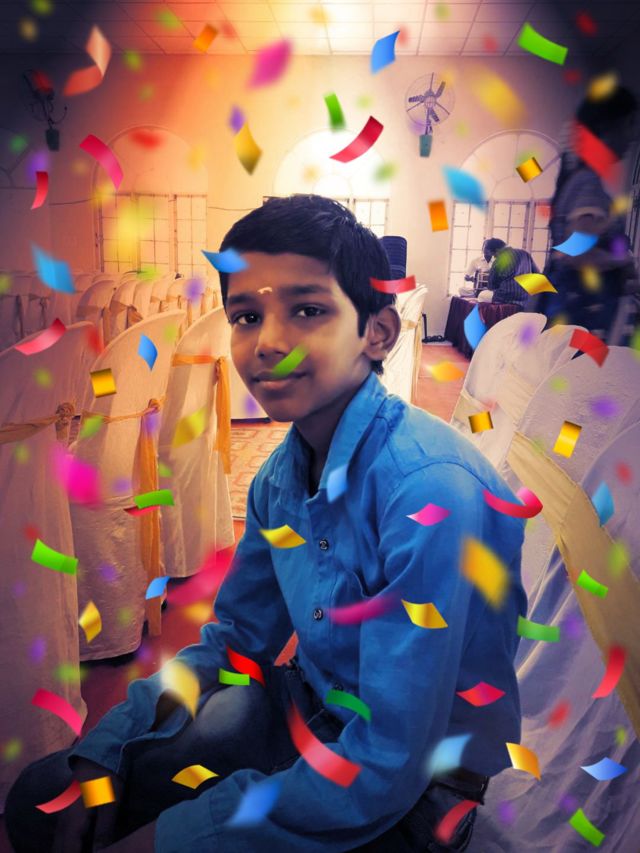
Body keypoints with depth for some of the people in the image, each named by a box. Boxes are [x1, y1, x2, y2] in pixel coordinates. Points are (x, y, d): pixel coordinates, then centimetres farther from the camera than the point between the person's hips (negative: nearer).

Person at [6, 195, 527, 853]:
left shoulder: (429, 488, -30)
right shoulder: (281, 475, -5)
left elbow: (386, 771, -27)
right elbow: (234, 639, 8)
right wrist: (101, 754, -2)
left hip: (411, 792, -5)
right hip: (304, 713, 6)